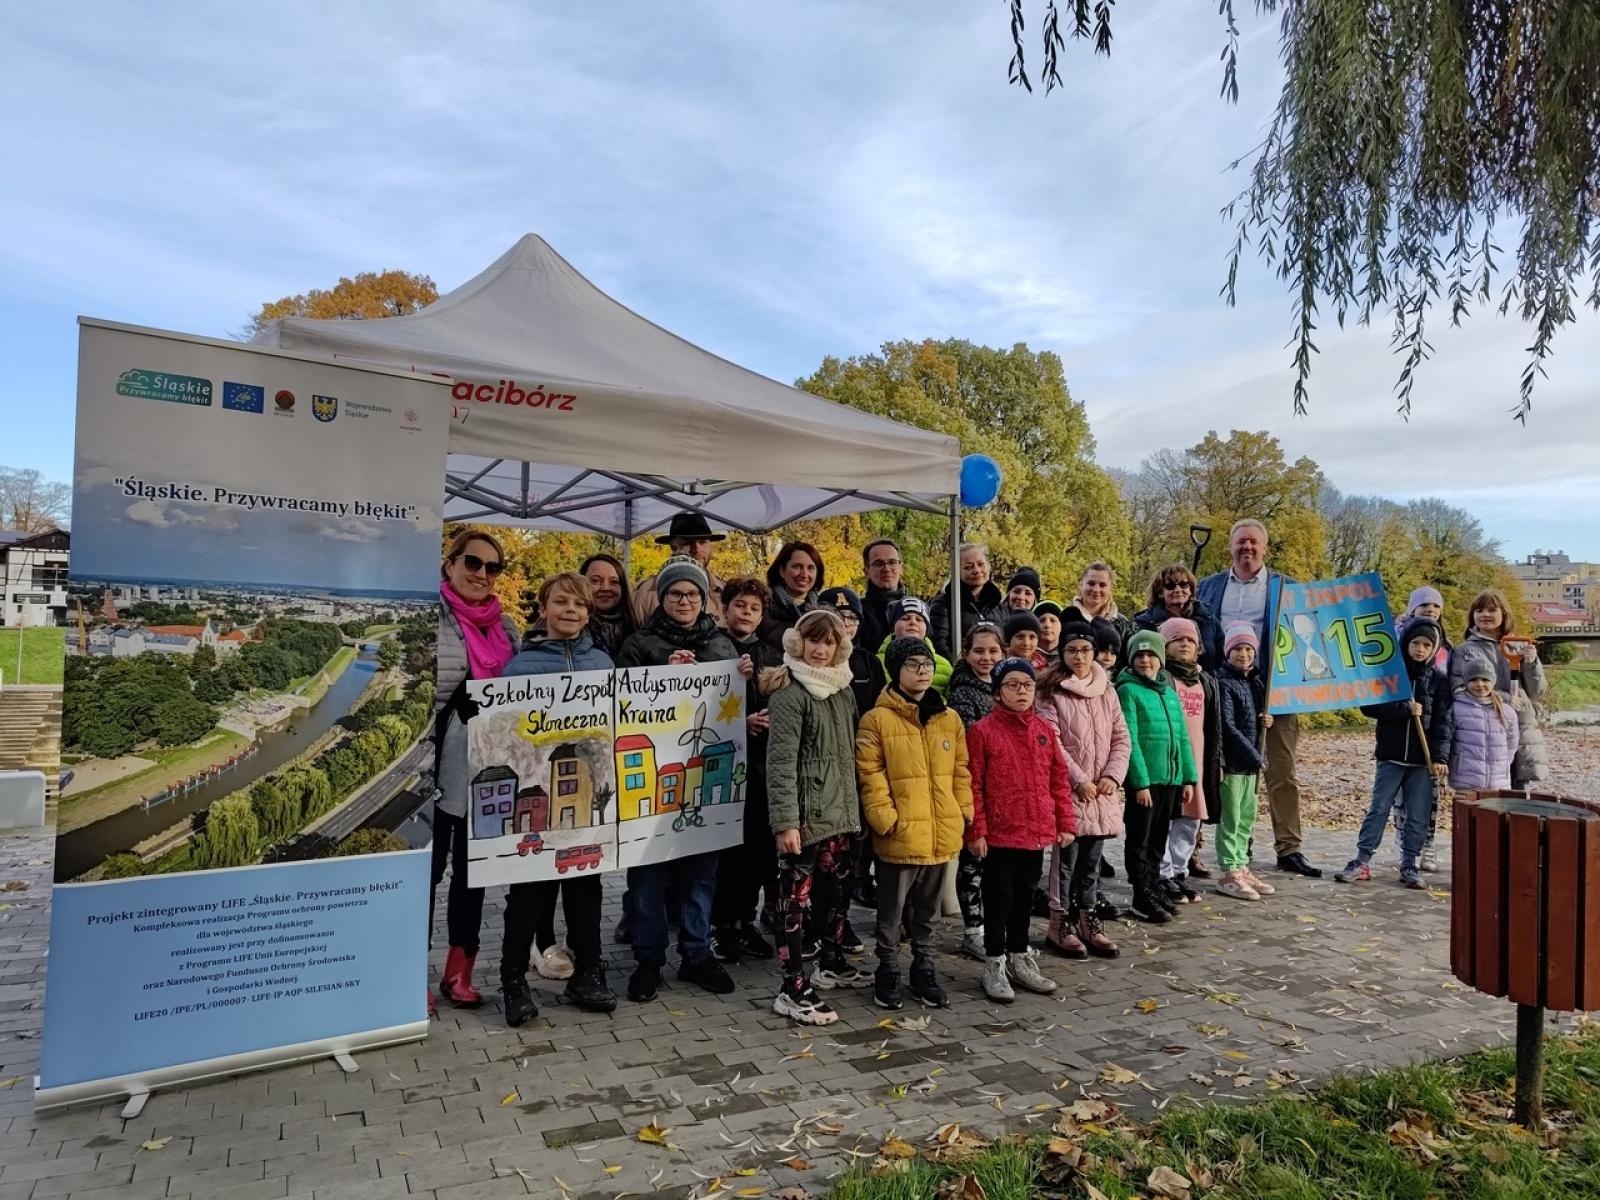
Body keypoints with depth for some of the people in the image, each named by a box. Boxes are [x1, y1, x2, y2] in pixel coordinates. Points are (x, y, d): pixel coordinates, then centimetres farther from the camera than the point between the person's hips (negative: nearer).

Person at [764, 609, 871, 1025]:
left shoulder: (843, 689, 13)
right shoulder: (789, 692, -11)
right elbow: (780, 761, -16)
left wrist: (854, 804, 18)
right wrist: (785, 820, -21)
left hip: (840, 810, 8)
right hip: (805, 813, -8)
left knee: (838, 890, 18)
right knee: (797, 897, -3)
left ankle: (832, 964, 37)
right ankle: (792, 990, 6)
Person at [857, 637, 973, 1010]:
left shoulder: (950, 720, 9)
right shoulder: (877, 719, -8)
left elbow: (961, 771, 13)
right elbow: (870, 775, -10)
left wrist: (965, 812, 5)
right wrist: (885, 818, -15)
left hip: (942, 834, 5)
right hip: (900, 835, -4)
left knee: (927, 910, 18)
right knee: (892, 911, 8)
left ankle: (924, 970, 33)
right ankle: (888, 972, 25)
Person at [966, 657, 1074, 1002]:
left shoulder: (1044, 729, 7)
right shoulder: (982, 731, -9)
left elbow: (1059, 778, 10)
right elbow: (973, 785, -10)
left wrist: (1065, 822, 7)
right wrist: (976, 831, -12)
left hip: (1037, 832, 5)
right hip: (999, 834, -5)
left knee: (1025, 896, 17)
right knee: (999, 899, 5)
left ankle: (1020, 958, 31)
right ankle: (995, 964, 18)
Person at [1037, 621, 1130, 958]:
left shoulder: (1107, 691, 11)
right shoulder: (1050, 692, -6)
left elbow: (1122, 737, 11)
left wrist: (1113, 775, -3)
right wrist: (1079, 781, -14)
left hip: (1102, 792, 5)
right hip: (1067, 790, -5)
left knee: (1091, 861, 12)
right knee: (1066, 859, 0)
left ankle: (1089, 921, 24)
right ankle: (1060, 925, 11)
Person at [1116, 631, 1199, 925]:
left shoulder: (1170, 693, 12)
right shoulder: (1128, 691, -8)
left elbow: (1182, 737, 13)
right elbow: (1130, 740, -14)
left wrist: (1189, 778, 8)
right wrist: (1140, 782, -18)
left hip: (1171, 778, 6)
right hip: (1143, 779, -6)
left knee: (1159, 838, 16)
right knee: (1140, 839, 2)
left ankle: (1155, 889, 27)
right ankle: (1142, 898, 9)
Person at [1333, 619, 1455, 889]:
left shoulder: (1440, 679, 3)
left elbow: (1444, 722, -3)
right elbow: (1368, 706, -5)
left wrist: (1441, 758, -12)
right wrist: (1404, 708, -18)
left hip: (1423, 758, 1)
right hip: (1391, 755, -1)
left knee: (1418, 815, 5)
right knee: (1378, 809, 1)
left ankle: (1409, 865, 16)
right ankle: (1361, 861, 5)